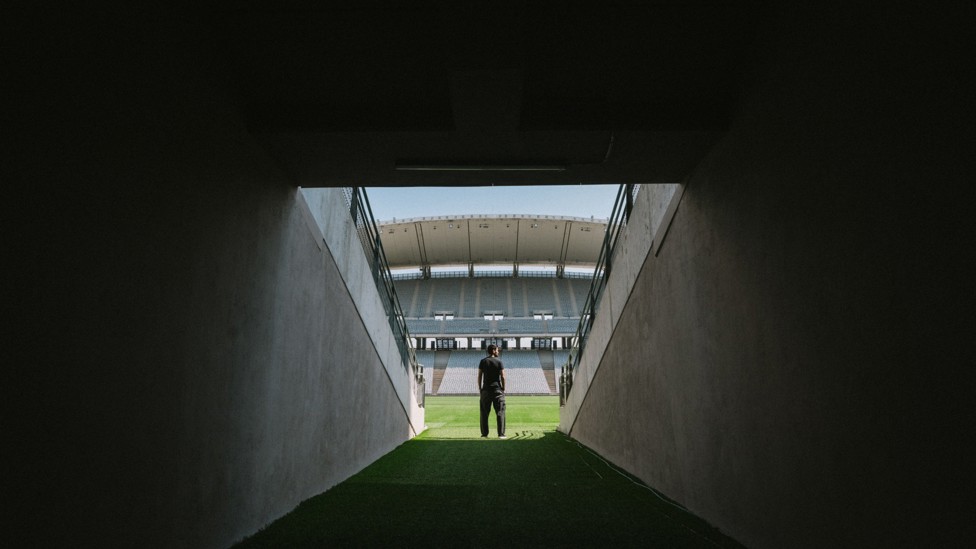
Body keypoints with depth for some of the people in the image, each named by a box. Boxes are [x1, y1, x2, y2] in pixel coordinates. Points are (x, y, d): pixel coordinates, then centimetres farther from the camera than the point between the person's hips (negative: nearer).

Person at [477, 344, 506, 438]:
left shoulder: (483, 361, 3)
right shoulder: (499, 361, -3)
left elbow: (479, 376, 1)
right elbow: (503, 377, -7)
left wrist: (480, 388, 8)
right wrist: (503, 388, 2)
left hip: (486, 389, 2)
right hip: (497, 389, -2)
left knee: (484, 413, 9)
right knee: (500, 412, 3)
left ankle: (484, 433, 11)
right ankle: (501, 434, 0)